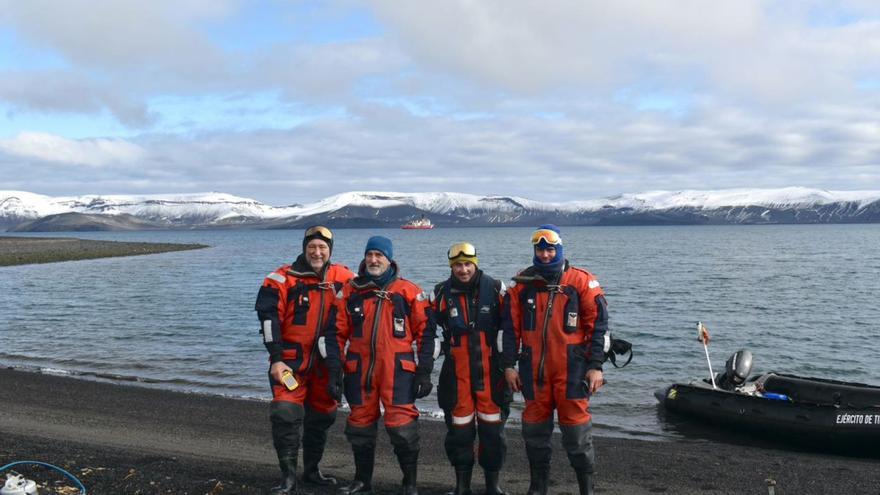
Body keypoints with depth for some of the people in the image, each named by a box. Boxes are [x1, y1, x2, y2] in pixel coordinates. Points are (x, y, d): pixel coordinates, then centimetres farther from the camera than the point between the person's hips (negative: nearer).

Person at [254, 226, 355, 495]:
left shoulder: (343, 278, 0)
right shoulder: (283, 278, -9)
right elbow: (269, 318, -10)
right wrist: (276, 359, -15)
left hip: (325, 362, 4)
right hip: (291, 361, -4)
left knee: (321, 417, 14)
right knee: (286, 415, -13)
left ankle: (312, 470, 33)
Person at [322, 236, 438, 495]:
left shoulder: (409, 291, 1)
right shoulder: (349, 292, 7)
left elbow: (425, 332, 3)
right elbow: (336, 333, 9)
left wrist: (424, 373, -1)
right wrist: (334, 372, 3)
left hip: (397, 369, -3)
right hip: (359, 370, 3)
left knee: (402, 426, -6)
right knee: (360, 425, 12)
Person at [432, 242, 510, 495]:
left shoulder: (495, 289, -2)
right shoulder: (441, 293, 1)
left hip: (491, 371, 0)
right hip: (456, 372, 1)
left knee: (492, 426, 6)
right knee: (459, 427, 6)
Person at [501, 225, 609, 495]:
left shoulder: (582, 281, -2)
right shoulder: (522, 283, 6)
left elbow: (598, 324, -2)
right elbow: (510, 327, 8)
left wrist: (595, 366, -7)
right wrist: (509, 365, 4)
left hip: (571, 367, -3)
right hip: (533, 368, 3)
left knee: (576, 427, 0)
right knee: (535, 428, 10)